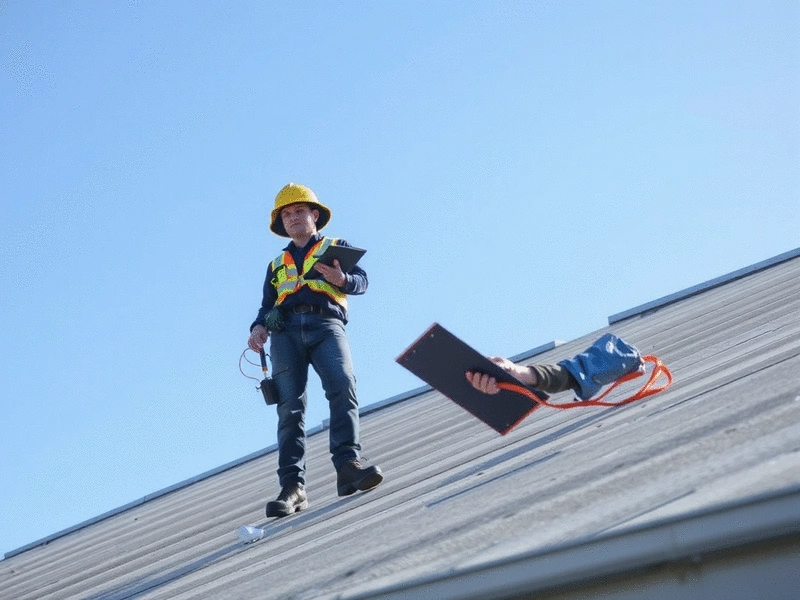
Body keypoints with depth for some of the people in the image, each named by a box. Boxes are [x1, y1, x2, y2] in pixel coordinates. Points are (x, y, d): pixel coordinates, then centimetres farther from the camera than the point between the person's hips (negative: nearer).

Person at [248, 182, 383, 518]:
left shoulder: (337, 248, 23)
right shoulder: (276, 265, 33)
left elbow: (361, 281, 8)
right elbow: (266, 306, 25)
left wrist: (342, 279, -16)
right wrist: (259, 328, 2)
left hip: (326, 324, -2)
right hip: (286, 330, 2)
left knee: (343, 386, -28)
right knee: (290, 406, -12)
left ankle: (348, 465, -39)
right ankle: (292, 486, -21)